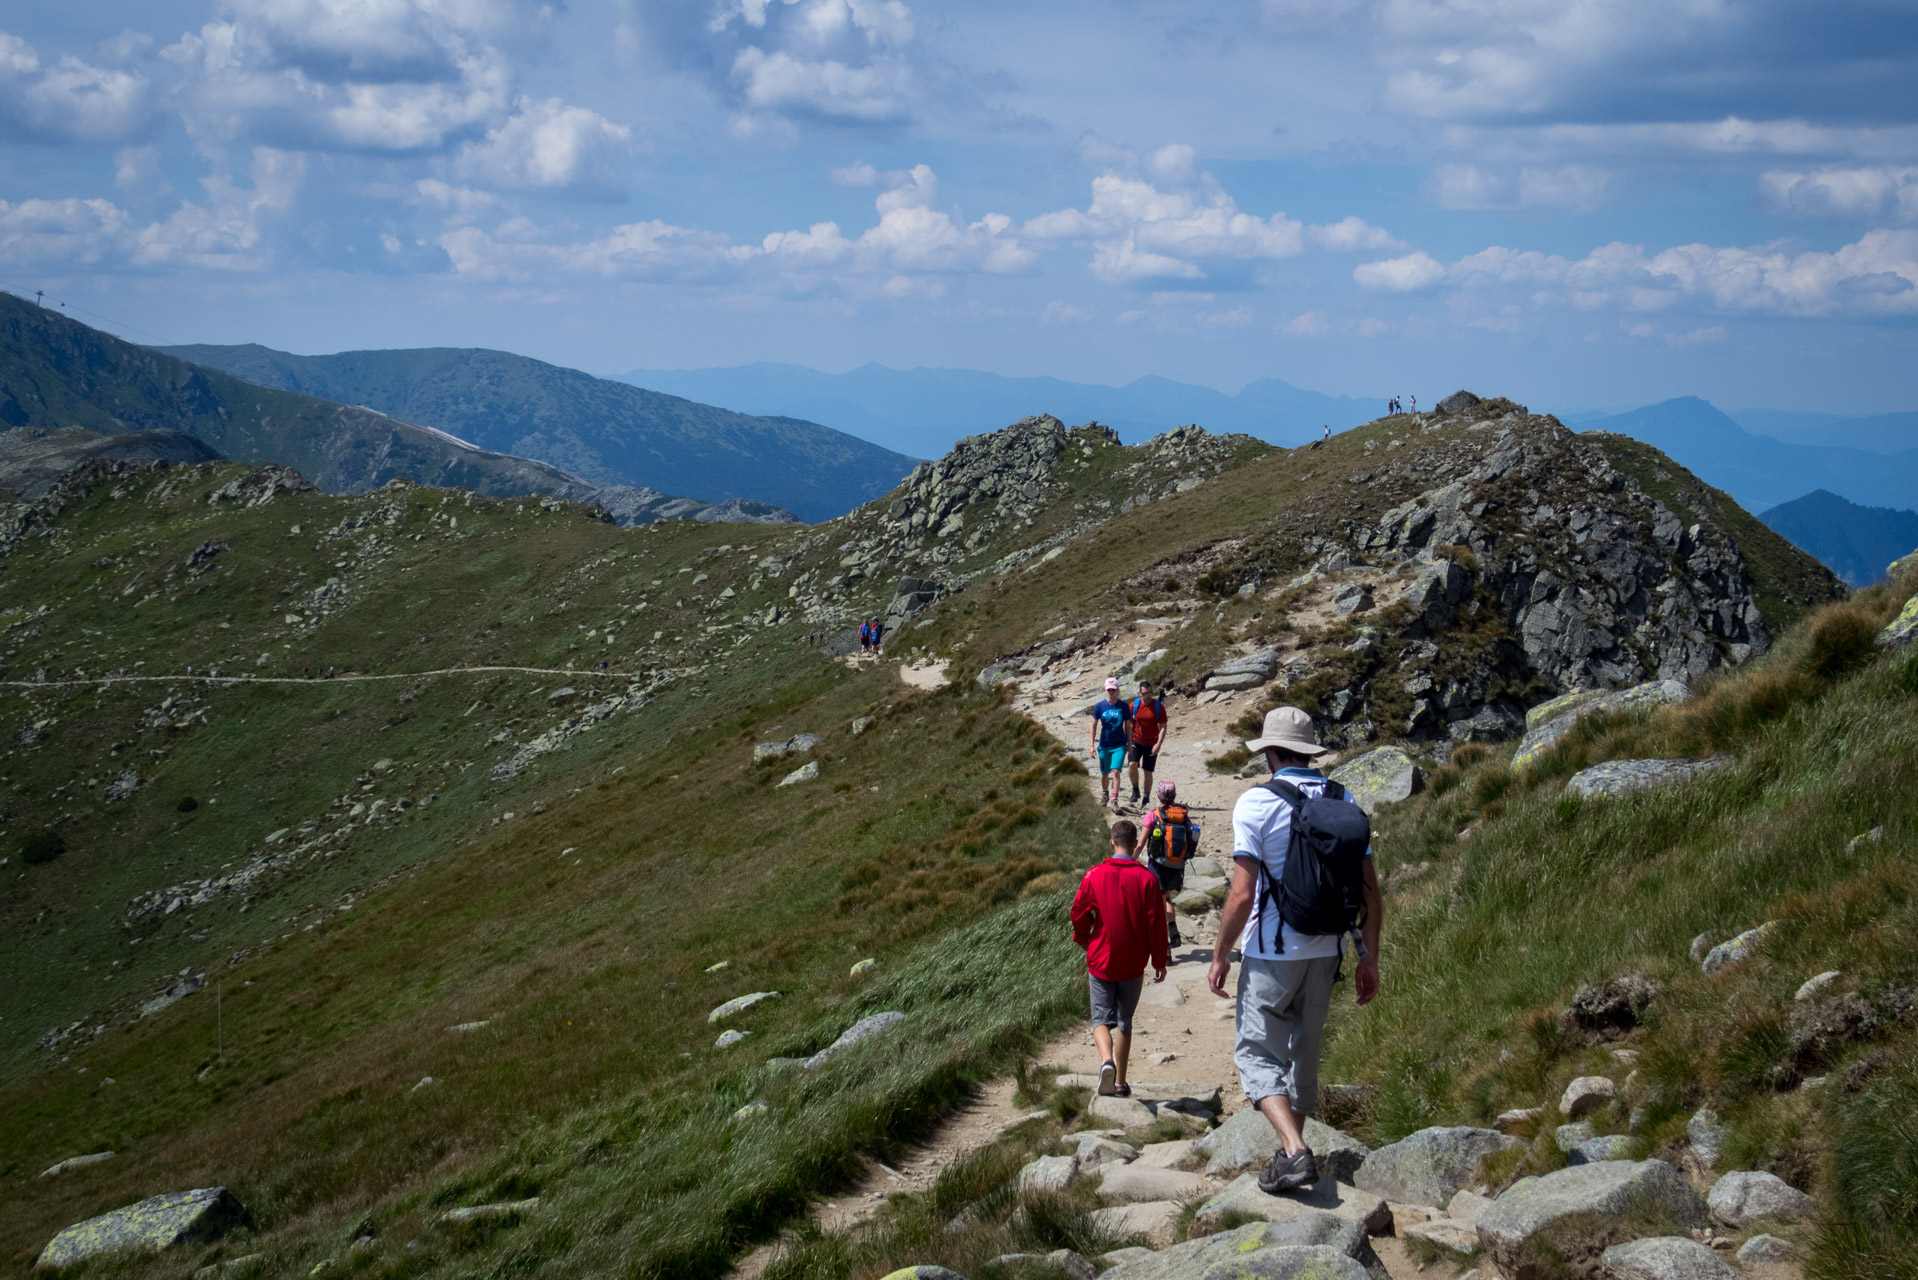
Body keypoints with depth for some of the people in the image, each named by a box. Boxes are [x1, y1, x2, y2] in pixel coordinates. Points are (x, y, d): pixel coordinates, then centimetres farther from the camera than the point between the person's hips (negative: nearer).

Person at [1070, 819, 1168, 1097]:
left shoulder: (1094, 876, -8)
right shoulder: (1146, 879, -7)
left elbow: (1079, 914, 0)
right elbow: (1156, 923, -5)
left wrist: (1083, 939, 21)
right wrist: (1160, 961, 5)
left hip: (1101, 960, -1)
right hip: (1133, 965, 1)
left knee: (1101, 1018, 6)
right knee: (1124, 1021, 15)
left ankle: (1107, 1060, -23)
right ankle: (1120, 1083, 16)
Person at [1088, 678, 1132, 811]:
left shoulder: (1124, 707, -5)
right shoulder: (1099, 706, -6)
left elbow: (1128, 727, 4)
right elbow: (1094, 726, 0)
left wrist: (1130, 745, 6)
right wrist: (1092, 745, -2)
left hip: (1120, 745, -1)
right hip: (1104, 745, 1)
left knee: (1116, 771, -15)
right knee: (1104, 773, 14)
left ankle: (1114, 800, -13)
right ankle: (1104, 793, 40)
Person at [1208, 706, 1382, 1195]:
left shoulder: (1256, 803, -13)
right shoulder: (1345, 802, 2)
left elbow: (1242, 895, -17)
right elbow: (1370, 889, 2)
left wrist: (1220, 954, -5)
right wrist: (1369, 957, 11)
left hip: (1272, 953, -5)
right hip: (1326, 952, 5)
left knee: (1257, 1052, 2)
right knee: (1304, 1051, 19)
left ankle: (1296, 1152, -16)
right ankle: (1290, 1150, 30)